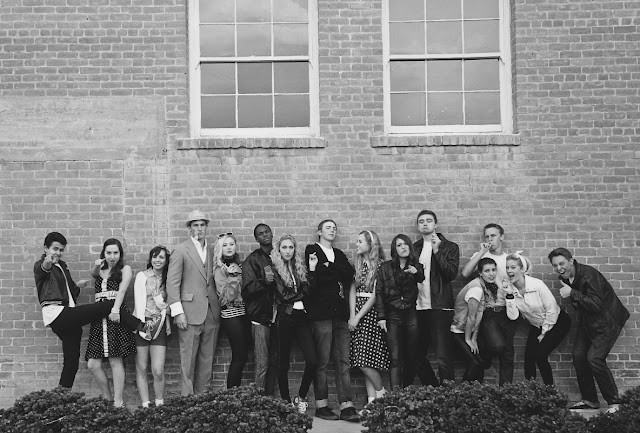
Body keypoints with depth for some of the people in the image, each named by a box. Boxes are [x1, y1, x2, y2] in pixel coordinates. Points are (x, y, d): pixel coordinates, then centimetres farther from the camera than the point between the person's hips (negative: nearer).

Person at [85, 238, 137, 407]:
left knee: (116, 362, -7)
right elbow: (93, 274, -1)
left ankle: (118, 402, -2)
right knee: (93, 364, 0)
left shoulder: (125, 269, 6)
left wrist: (115, 310, -25)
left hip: (116, 316, -5)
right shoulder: (100, 271, 22)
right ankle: (107, 398, 15)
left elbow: (122, 290, -10)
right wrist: (97, 266, -24)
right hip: (99, 318, 5)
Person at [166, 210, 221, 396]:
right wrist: (178, 312, -11)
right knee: (188, 360, -2)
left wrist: (218, 307, 7)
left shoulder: (212, 250, 14)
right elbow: (172, 282, -5)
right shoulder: (181, 250, -1)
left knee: (207, 361, 7)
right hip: (190, 314, -4)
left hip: (211, 314, 5)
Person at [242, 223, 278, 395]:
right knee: (262, 364, -7)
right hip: (260, 317, -4)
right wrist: (264, 281, -23)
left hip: (277, 315, 4)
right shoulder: (252, 260, 1)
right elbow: (247, 289, -9)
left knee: (274, 362, 5)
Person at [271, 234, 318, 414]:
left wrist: (312, 269, -6)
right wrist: (301, 293, 1)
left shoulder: (299, 268, 13)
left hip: (302, 318, 4)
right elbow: (282, 296, -9)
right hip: (284, 319, -4)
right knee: (284, 363, 3)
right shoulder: (274, 269, -1)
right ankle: (286, 401, 15)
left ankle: (301, 397, 10)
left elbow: (309, 291, 1)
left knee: (312, 360, -8)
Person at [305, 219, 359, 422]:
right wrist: (337, 275, -1)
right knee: (322, 362, -4)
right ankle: (322, 405, 1)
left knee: (343, 362, 0)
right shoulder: (311, 250, 7)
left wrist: (328, 268, -2)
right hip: (321, 312, -5)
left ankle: (346, 406, -2)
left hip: (340, 312, 5)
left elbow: (350, 273, 6)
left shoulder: (339, 254, 23)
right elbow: (315, 276, -7)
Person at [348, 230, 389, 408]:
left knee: (365, 360, -10)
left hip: (372, 312, -6)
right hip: (357, 313, 6)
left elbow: (375, 295, -10)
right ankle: (371, 400, 7)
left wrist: (357, 317, -12)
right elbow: (353, 291, 8)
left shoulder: (380, 265, -6)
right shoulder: (358, 265, 13)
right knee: (363, 361, 3)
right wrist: (352, 315, -5)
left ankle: (381, 394, 9)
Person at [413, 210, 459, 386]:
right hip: (418, 308, 5)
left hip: (439, 307, -5)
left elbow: (451, 274, -10)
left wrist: (437, 251, -15)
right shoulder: (414, 248, 16)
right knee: (417, 356, 9)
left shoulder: (449, 247, 3)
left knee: (443, 358, -9)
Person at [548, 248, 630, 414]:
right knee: (578, 355, 0)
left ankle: (614, 402, -5)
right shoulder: (565, 277, 0)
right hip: (587, 321, 8)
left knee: (594, 358, -18)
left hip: (607, 320, -8)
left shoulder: (588, 275, -26)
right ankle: (590, 400, 12)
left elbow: (596, 305, -34)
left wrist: (572, 293, -33)